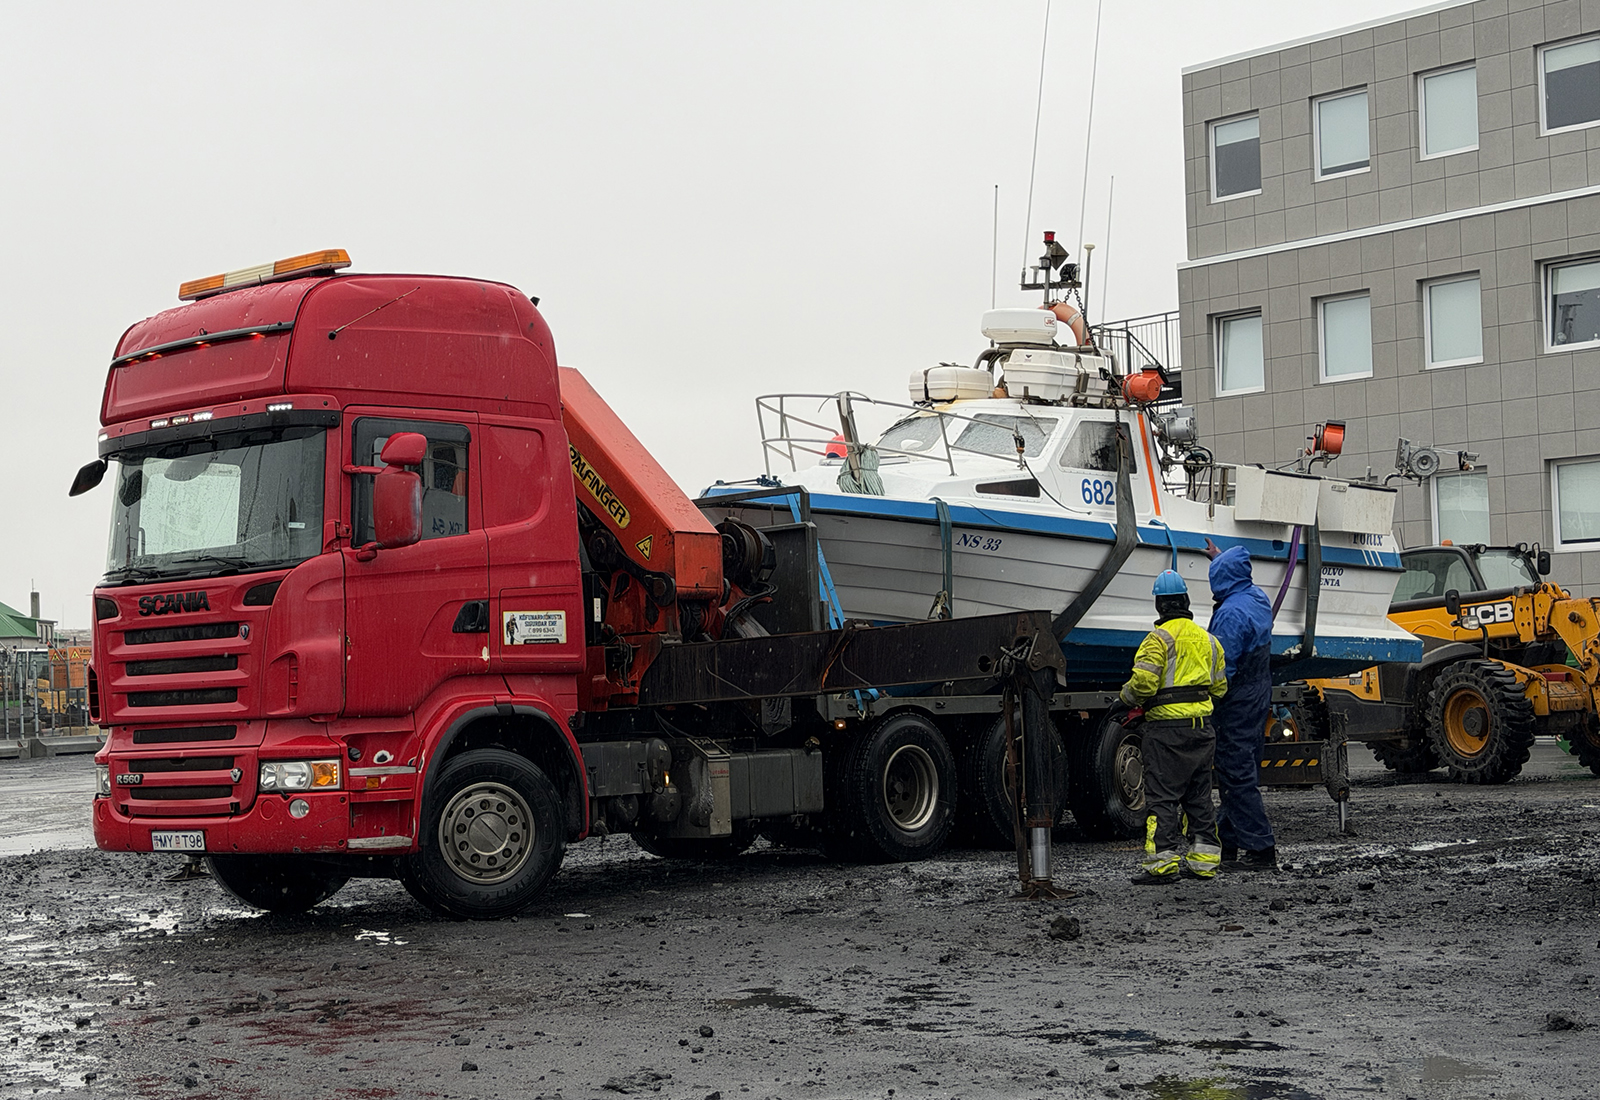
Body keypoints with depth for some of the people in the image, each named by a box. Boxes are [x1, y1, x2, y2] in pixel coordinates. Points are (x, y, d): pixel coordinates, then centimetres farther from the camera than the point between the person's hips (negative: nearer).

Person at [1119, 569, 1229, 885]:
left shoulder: (1159, 638, -11)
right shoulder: (1207, 639, 13)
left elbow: (1143, 682, -18)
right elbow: (1219, 687, 17)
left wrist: (1129, 696, 2)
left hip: (1167, 728, -7)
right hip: (1202, 725, 7)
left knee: (1163, 795, -5)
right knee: (1199, 796, 14)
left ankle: (1163, 860, -9)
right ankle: (1205, 858, 17)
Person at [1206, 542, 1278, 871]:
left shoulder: (1231, 612, -21)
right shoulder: (1259, 598, 8)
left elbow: (1222, 668, -23)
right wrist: (1220, 557, 47)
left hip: (1236, 706, -10)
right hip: (1259, 699, 10)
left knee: (1237, 776, -7)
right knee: (1240, 773, 14)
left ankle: (1261, 850, -8)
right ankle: (1227, 843, 21)